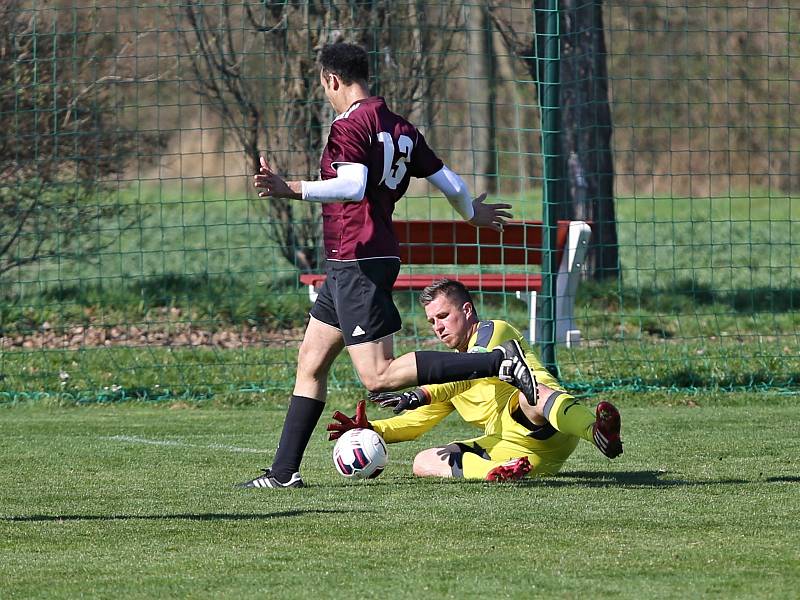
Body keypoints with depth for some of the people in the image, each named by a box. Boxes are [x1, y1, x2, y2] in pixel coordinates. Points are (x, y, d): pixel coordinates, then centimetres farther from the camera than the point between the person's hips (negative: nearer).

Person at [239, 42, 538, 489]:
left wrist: (292, 190, -33)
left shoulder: (349, 126, -12)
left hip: (357, 264, -10)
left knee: (378, 376, -13)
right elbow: (449, 182, 16)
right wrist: (473, 213, 36)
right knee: (311, 363, 14)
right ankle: (285, 471, 15)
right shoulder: (401, 128, 13)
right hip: (349, 267, 10)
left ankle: (499, 362, -20)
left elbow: (353, 185, -28)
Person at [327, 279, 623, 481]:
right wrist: (371, 430, 10)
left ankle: (598, 431, -67)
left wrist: (421, 395, -30)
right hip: (508, 447, 7)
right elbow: (415, 421, 29)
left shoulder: (494, 331, 6)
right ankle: (498, 471, -34)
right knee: (424, 462, -5)